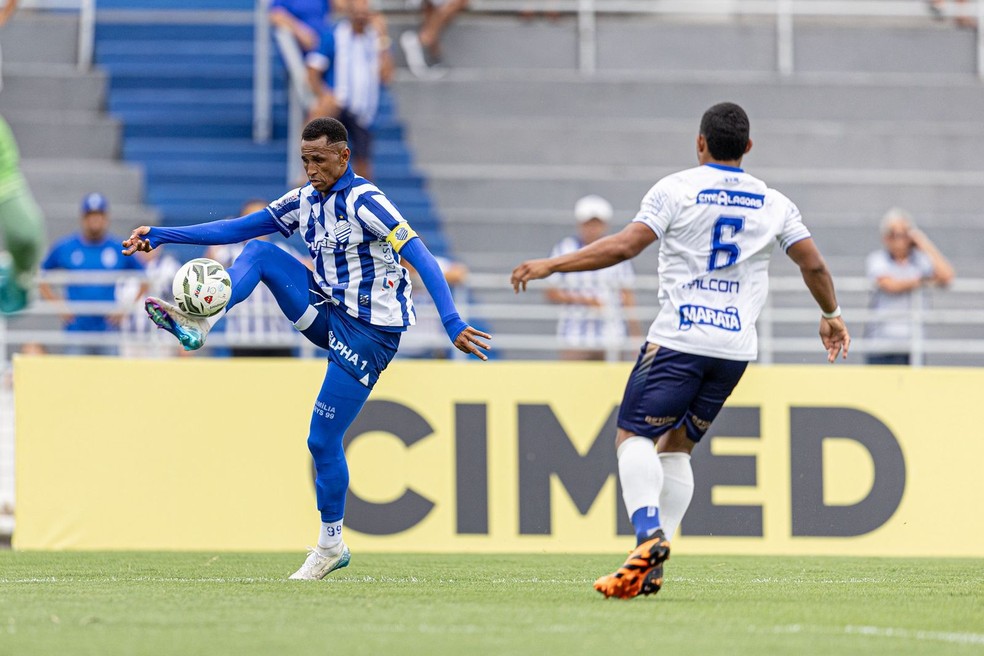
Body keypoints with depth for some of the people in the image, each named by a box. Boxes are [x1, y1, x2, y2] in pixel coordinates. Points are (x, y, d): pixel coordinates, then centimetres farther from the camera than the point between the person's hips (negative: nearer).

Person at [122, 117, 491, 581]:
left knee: (323, 440, -6)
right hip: (328, 312, 8)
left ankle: (331, 545, 10)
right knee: (260, 253, -4)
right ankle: (199, 322, -23)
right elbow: (236, 229, 10)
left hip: (369, 332, -8)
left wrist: (452, 324, -34)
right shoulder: (304, 202, 7)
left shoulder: (364, 201, -16)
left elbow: (421, 259, -23)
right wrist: (161, 236, 3)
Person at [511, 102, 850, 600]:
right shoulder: (773, 204, 11)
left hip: (679, 339, -5)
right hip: (736, 347, 5)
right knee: (677, 446, 14)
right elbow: (813, 264, 14)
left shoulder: (677, 189, -2)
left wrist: (551, 265, -4)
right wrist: (831, 315, 33)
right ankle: (650, 569, 3)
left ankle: (649, 532, -29)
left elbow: (625, 245, -11)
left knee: (633, 435, -2)